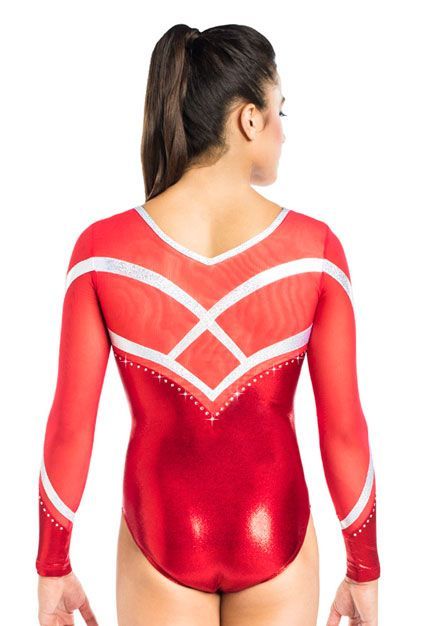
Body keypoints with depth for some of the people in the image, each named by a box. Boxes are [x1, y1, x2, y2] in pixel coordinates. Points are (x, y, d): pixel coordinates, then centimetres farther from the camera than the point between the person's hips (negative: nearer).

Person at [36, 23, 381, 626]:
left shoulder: (102, 249, -14)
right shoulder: (314, 247, -14)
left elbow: (70, 423, -10)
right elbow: (345, 428, -9)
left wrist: (52, 567, 4)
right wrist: (364, 571, 4)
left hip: (161, 533, 0)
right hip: (274, 532, 0)